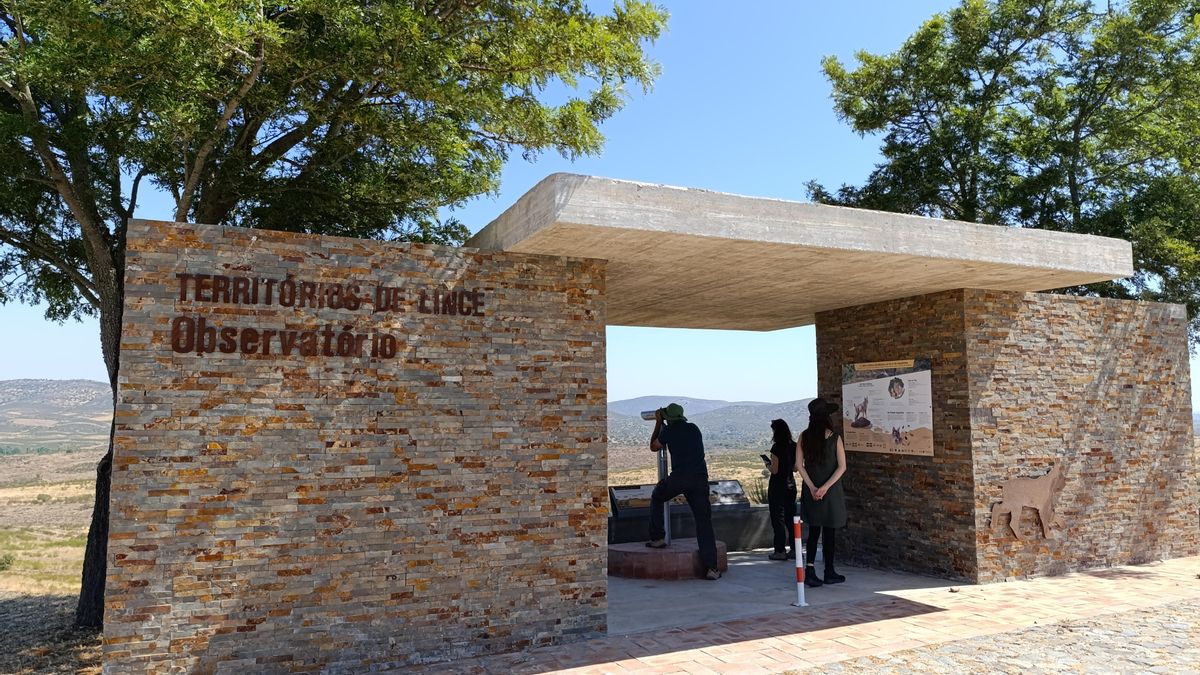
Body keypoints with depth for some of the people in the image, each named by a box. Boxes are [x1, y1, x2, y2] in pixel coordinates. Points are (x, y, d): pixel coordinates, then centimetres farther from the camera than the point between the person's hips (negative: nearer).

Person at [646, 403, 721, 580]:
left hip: (679, 477, -3)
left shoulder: (668, 430, 6)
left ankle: (657, 538, 22)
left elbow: (653, 446, 22)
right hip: (700, 477, 3)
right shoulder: (694, 428, 17)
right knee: (704, 521, 2)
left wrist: (658, 423, 30)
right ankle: (711, 567, -6)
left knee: (657, 498, 27)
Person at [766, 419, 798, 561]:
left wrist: (768, 465, 4)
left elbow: (774, 470, -16)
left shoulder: (776, 447, -16)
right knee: (791, 517, 12)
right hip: (791, 485, 6)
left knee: (778, 518, 1)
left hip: (777, 486, -6)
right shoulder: (794, 446, 3)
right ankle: (794, 549, 14)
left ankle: (780, 551, 3)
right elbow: (795, 468, 10)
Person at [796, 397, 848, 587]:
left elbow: (799, 464, -4)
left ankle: (809, 570, 0)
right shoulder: (835, 438, -8)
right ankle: (829, 573, 18)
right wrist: (825, 487, -13)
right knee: (829, 532, 9)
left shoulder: (804, 436, -2)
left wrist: (812, 487, -5)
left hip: (811, 491, 2)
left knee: (813, 532, 10)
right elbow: (842, 466, -11)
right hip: (830, 491, -2)